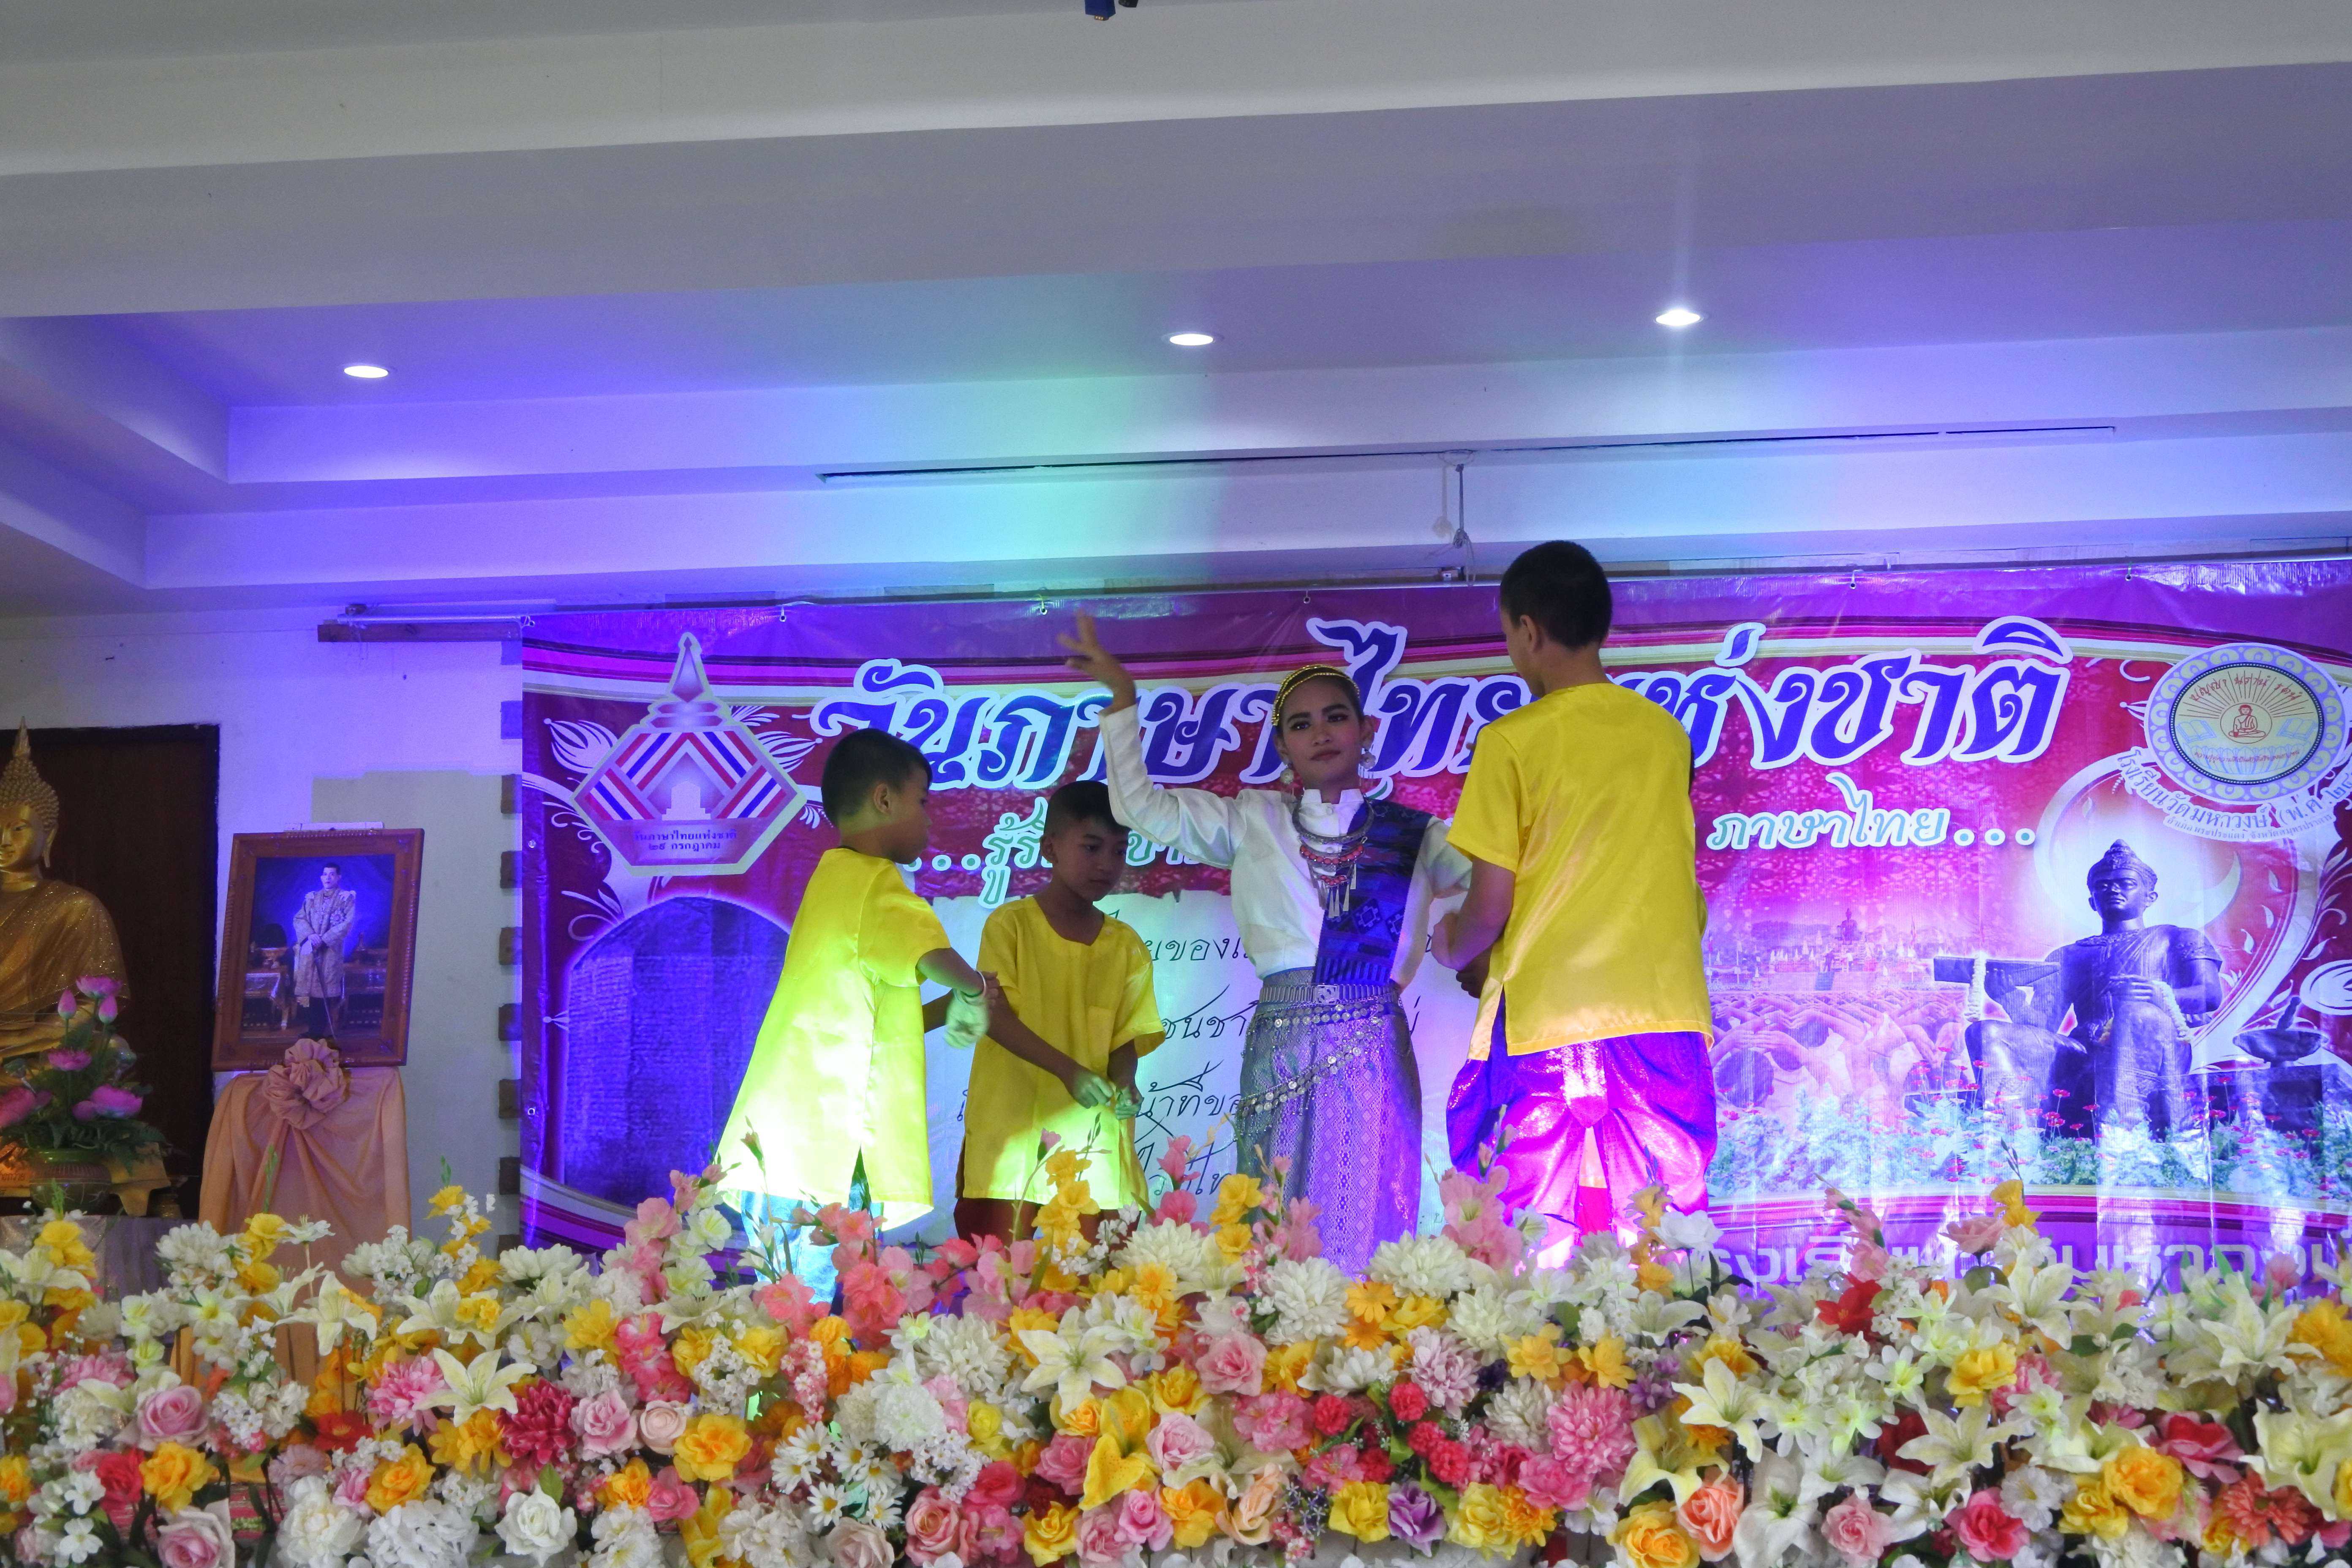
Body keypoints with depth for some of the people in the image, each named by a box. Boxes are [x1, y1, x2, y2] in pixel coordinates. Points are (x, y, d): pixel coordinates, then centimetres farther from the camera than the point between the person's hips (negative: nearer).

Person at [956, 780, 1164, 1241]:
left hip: (1094, 1138, 3)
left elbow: (1127, 1037, 10)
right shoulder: (1011, 924, 0)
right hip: (1011, 1130, -3)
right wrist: (1069, 1070, -21)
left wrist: (1123, 1083, -13)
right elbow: (996, 1016, -9)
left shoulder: (1127, 946, 11)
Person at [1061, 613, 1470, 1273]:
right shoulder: (1254, 822, 15)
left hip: (1371, 1047, -1)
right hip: (1279, 1040, 1)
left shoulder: (1412, 834, 11)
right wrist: (1121, 697, 13)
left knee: (1365, 1224, -5)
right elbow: (1142, 806, 14)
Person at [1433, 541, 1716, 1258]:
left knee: (1538, 1262, 0)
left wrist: (1451, 947, 16)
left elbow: (1490, 907, -5)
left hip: (1547, 1018, -5)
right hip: (1668, 1018, 5)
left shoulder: (1512, 742, -6)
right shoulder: (1666, 734, 9)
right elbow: (1689, 897, 14)